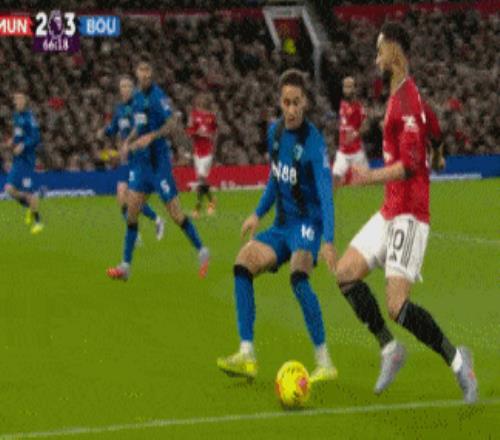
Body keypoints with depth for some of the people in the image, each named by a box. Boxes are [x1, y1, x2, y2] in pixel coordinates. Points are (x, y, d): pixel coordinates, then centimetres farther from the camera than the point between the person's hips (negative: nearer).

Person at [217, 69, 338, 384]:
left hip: (307, 223, -7)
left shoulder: (314, 142, -19)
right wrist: (259, 213, 16)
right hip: (282, 224, 8)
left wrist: (329, 241, -39)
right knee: (244, 263, -10)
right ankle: (247, 355, -10)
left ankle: (325, 363, -25)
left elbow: (326, 194, -29)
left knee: (298, 276, -31)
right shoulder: (275, 132, 4)